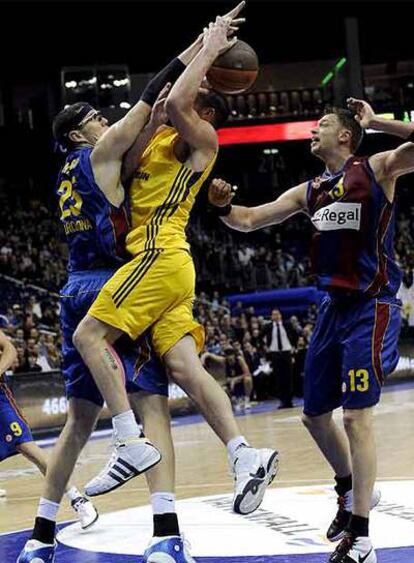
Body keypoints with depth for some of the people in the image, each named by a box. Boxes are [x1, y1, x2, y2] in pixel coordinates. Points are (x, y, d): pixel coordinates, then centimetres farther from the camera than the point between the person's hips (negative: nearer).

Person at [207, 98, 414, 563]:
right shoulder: (308, 192, 14)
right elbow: (249, 221, 15)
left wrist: (375, 122, -18)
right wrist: (223, 207, -5)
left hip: (372, 307, -8)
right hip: (333, 306, 8)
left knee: (357, 415, -14)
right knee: (314, 414, 14)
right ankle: (352, 491, 39)